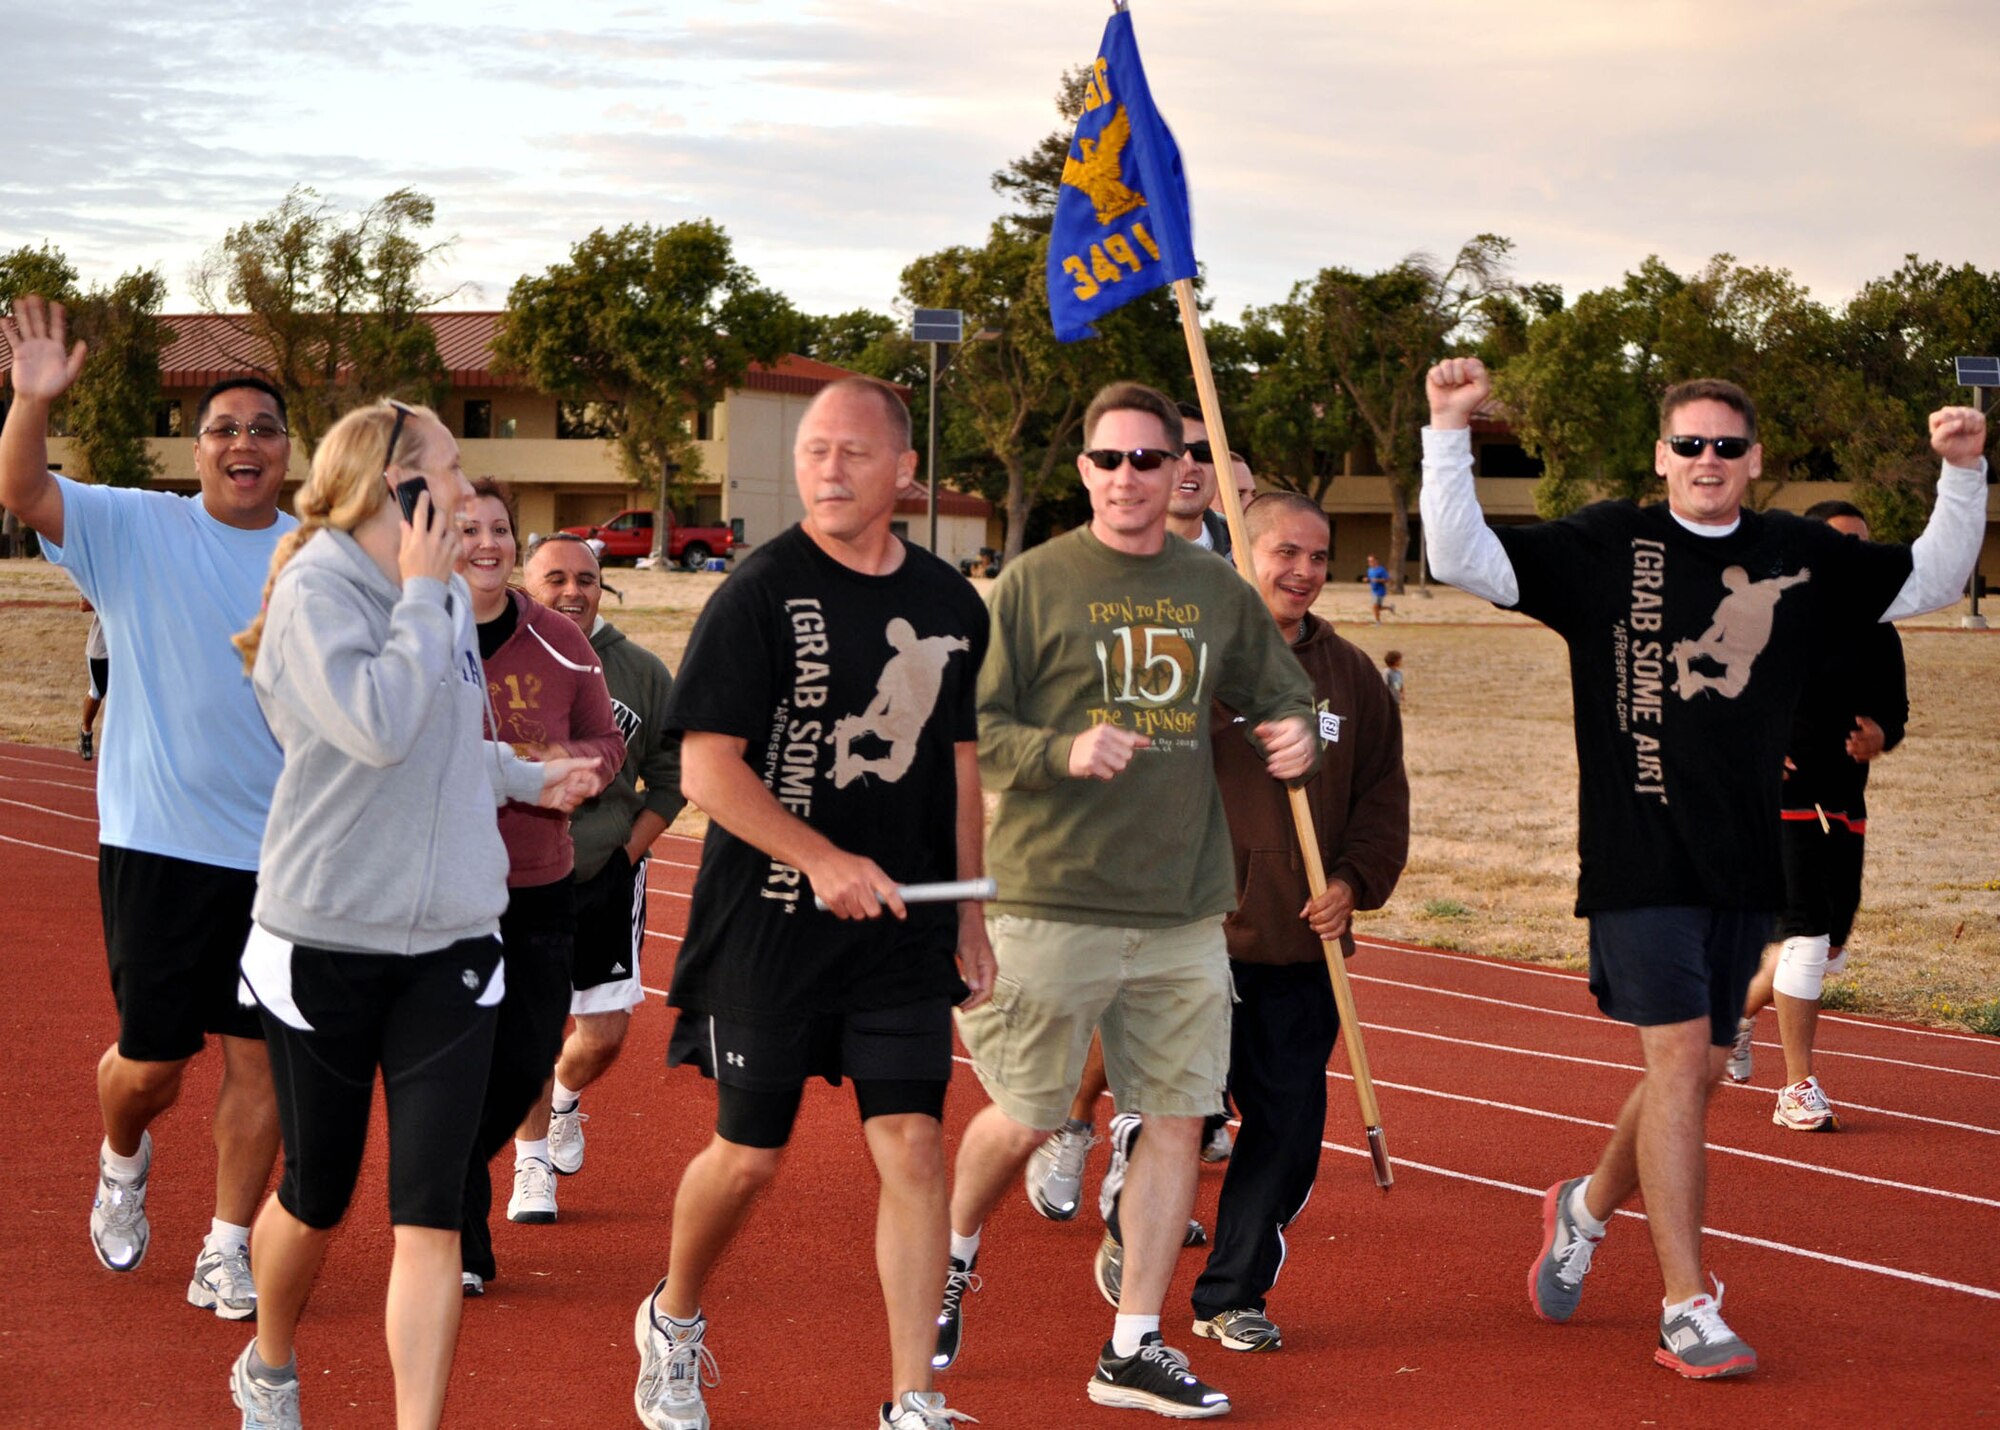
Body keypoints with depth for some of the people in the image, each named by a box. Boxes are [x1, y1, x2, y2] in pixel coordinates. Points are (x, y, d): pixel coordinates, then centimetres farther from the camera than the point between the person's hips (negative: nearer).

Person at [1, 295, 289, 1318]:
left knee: (260, 1057, 3)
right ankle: (123, 1162, 37)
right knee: (153, 1057, 4)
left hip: (284, 850, 2)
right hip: (159, 844, -2)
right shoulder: (136, 531, -2)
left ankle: (226, 1254, 14)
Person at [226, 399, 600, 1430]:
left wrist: (529, 781, 35)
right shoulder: (315, 589, -12)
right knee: (317, 1199, 11)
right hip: (327, 940, -5)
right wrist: (420, 596, -18)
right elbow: (377, 728, -27)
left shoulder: (448, 598, 9)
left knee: (430, 1214, -6)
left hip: (449, 941, 5)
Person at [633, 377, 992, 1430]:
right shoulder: (760, 593, -9)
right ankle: (671, 1322, 35)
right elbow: (707, 769, -12)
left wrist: (970, 915, 14)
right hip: (769, 928, -3)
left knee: (913, 1148, -4)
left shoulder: (953, 605, 7)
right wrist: (824, 860, -23)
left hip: (903, 929, 4)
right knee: (749, 1155, 7)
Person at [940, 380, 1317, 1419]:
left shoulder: (1217, 591, 9)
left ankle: (1133, 1350, 12)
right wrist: (1061, 751, -23)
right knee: (1025, 1119, 4)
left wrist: (1298, 733, -2)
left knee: (1178, 1119, 2)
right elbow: (969, 729, -6)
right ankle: (950, 1260, 34)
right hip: (1054, 905, -4)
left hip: (1184, 913, 4)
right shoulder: (1034, 583, -4)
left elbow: (1281, 692, 21)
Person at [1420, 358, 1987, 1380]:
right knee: (1679, 1059, -11)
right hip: (1640, 859, -5)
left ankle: (1589, 1204, 42)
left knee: (1698, 1070, 13)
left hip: (1745, 867, 5)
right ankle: (1688, 1312, -4)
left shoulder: (1800, 558, 8)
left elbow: (1929, 582, 19)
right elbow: (1461, 559, -8)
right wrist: (1449, 432, -18)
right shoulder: (1609, 547, -3)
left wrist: (1963, 473, 6)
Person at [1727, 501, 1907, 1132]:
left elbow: (1895, 709, 16)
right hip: (1778, 800, -6)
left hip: (1844, 807, 6)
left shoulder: (1876, 633, 7)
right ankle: (1798, 1091, -5)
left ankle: (1740, 1010, 42)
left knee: (1830, 943, 13)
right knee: (1805, 935, -13)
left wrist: (1880, 737, -7)